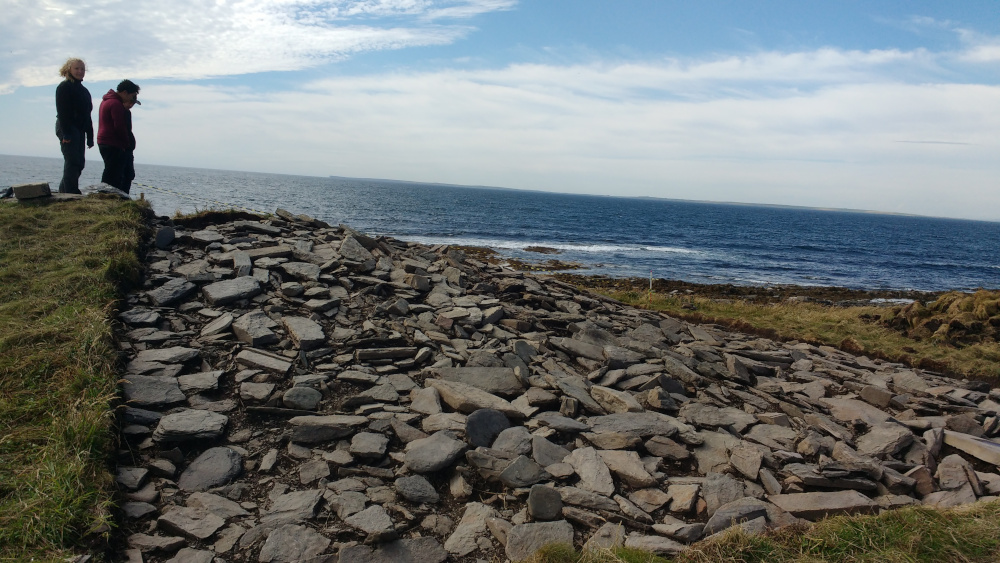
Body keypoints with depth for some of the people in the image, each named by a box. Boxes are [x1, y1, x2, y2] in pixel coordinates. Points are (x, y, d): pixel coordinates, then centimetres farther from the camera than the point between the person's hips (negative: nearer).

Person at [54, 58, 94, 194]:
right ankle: (71, 193, -12)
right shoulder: (64, 87, -5)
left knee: (79, 163, 5)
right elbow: (62, 112, -14)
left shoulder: (84, 91, 20)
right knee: (73, 161, -13)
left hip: (80, 131, 8)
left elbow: (87, 115, 20)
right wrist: (66, 133, -22)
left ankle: (63, 190, 13)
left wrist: (90, 137, 13)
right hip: (68, 129, -8)